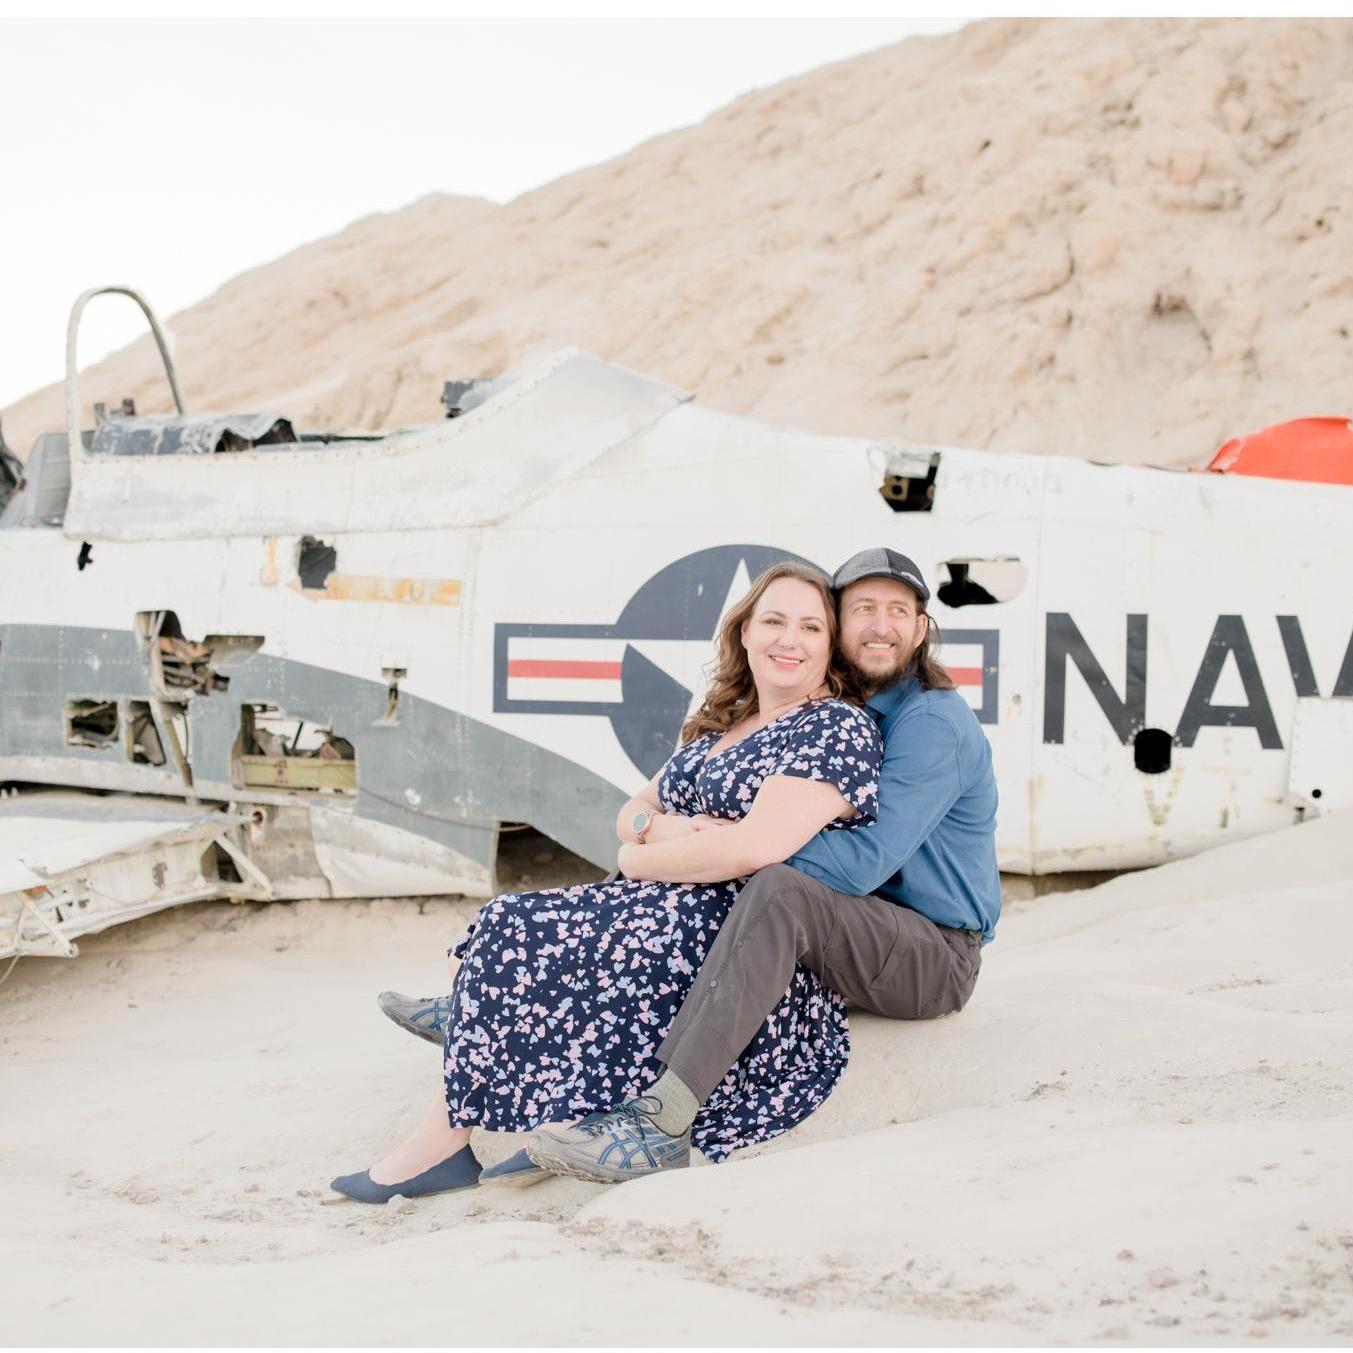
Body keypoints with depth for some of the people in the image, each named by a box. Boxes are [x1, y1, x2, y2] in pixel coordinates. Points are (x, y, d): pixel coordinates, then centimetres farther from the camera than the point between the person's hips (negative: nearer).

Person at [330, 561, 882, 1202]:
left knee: (519, 935, -16)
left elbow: (756, 847, -20)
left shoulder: (841, 728, -7)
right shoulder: (717, 728, 21)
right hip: (678, 918, 9)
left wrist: (639, 858, -6)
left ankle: (442, 1139, -6)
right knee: (519, 925, -10)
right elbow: (630, 814, 21)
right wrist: (658, 827, -5)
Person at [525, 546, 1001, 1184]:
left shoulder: (934, 722, -15)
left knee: (781, 890, -35)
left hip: (936, 956, -9)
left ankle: (660, 1123, -44)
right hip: (854, 936, 9)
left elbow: (865, 860, -26)